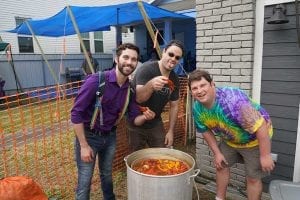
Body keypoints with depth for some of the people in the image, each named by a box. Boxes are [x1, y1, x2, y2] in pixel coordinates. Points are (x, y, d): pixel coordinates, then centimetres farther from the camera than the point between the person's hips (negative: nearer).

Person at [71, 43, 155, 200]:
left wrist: (145, 117, -22)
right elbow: (76, 113, -21)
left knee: (107, 176, 22)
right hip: (88, 135, -5)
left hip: (110, 136, 5)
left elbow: (134, 119, 1)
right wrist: (84, 146, -19)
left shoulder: (130, 88, -6)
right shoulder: (96, 80, -23)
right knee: (85, 182, 5)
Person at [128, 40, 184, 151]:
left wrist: (170, 131, 1)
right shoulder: (147, 69, -20)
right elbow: (138, 98, -31)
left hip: (156, 124, 5)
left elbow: (174, 106, 5)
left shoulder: (175, 80, -3)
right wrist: (151, 85, -50)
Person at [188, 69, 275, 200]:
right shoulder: (197, 108, -16)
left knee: (253, 178, 3)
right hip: (229, 140, 6)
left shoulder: (232, 99, -39)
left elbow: (260, 126, -35)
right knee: (221, 166, 14)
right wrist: (217, 153, 1)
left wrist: (265, 156, -28)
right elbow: (206, 131, 1)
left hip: (254, 139, -6)